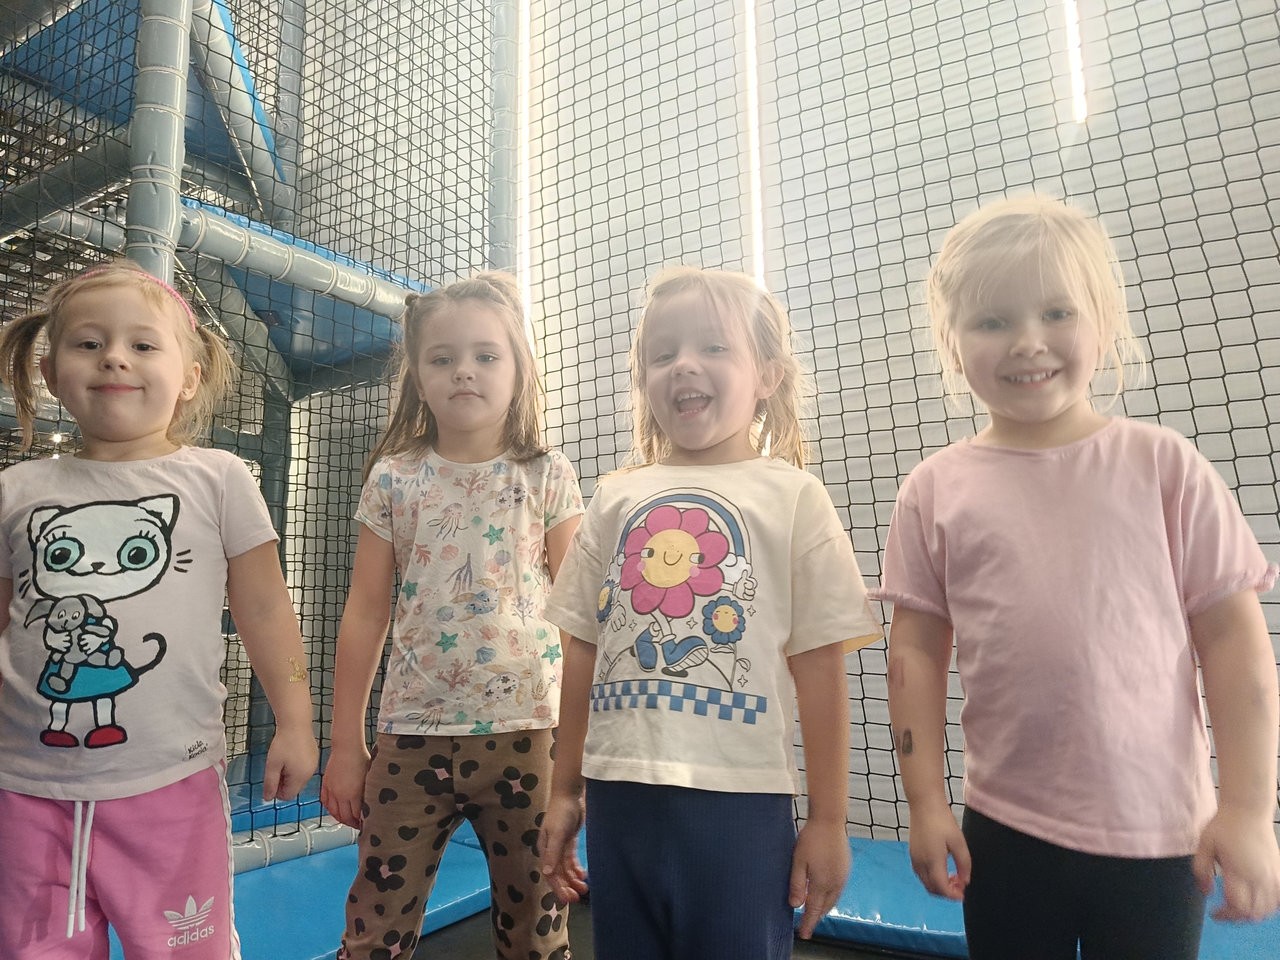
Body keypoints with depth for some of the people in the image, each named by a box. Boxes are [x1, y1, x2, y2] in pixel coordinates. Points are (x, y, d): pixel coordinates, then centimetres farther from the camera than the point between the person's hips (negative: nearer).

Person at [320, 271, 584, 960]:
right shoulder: (392, 479, 3)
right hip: (412, 737, 1)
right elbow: (365, 612, 5)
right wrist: (345, 744, 5)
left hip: (527, 734, -1)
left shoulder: (548, 477, 0)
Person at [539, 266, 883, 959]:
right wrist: (563, 792, 11)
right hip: (619, 794, 4)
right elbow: (583, 653, 8)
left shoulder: (791, 495, -3)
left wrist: (828, 818, -3)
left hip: (739, 799, -3)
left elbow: (819, 668, -4)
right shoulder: (615, 499, 6)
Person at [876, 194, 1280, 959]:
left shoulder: (1162, 465, -5)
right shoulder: (937, 489, -3)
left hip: (1158, 829, 0)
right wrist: (926, 802, -2)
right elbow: (917, 648, -1)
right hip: (1003, 831, 1)